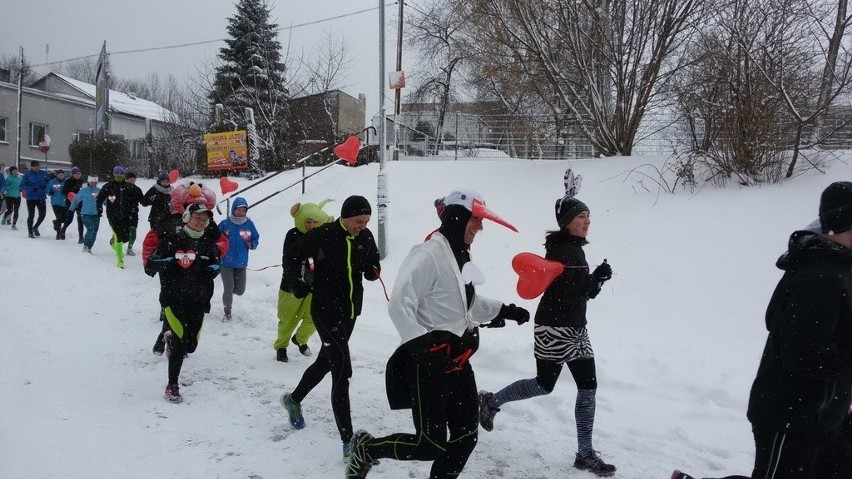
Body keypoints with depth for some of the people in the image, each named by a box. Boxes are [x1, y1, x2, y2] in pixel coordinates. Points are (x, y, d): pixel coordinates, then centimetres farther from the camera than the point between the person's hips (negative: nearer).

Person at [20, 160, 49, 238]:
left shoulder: (43, 173, 2)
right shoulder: (27, 174, -6)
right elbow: (22, 185, -7)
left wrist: (45, 186, -8)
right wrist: (32, 188, -20)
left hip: (41, 197, 2)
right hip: (31, 198, -2)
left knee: (42, 214, -1)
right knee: (31, 215, 4)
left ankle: (35, 227, 24)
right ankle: (30, 232, 17)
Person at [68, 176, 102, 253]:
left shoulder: (99, 191, 5)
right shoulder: (83, 191, -2)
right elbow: (76, 199, 5)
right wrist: (71, 209, 8)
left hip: (96, 215, 4)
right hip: (86, 214, -4)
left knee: (94, 232, 6)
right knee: (91, 229, -19)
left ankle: (89, 248, 19)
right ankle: (86, 245, -3)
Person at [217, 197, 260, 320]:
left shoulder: (249, 224, -2)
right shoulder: (225, 224, -10)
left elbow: (256, 238, 10)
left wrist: (252, 245, -9)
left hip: (241, 264, 3)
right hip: (226, 263, -3)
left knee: (240, 291, 9)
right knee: (228, 289, -4)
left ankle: (229, 290, 45)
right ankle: (227, 311, 21)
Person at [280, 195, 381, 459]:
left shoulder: (365, 237, -1)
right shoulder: (322, 235, -16)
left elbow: (373, 267, 13)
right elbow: (294, 259, -3)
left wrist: (372, 271, -9)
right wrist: (300, 287, -9)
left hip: (351, 310, 7)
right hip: (326, 310, -7)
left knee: (325, 362, 23)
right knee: (342, 371, -12)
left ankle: (294, 399, 50)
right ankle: (349, 442, -9)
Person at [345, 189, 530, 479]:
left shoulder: (460, 256, 10)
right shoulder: (429, 255, -19)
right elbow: (399, 306, -24)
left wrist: (504, 310, 23)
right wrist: (423, 345, -31)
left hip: (457, 360, 9)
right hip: (428, 362, -9)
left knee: (466, 436, 12)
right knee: (430, 445, -3)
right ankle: (367, 448, 21)